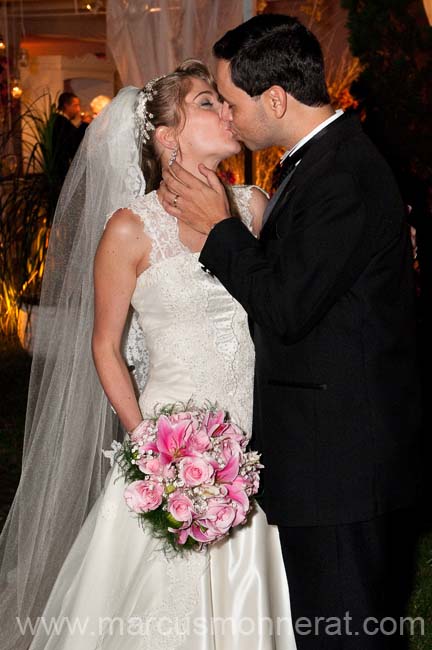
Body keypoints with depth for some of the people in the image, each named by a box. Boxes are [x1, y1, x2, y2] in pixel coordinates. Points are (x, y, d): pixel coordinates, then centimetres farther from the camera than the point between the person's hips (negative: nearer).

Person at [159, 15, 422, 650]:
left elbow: (286, 310, -21)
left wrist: (219, 226, -11)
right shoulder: (332, 156, 10)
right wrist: (212, 219, 6)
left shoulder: (341, 179, -22)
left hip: (340, 455, -10)